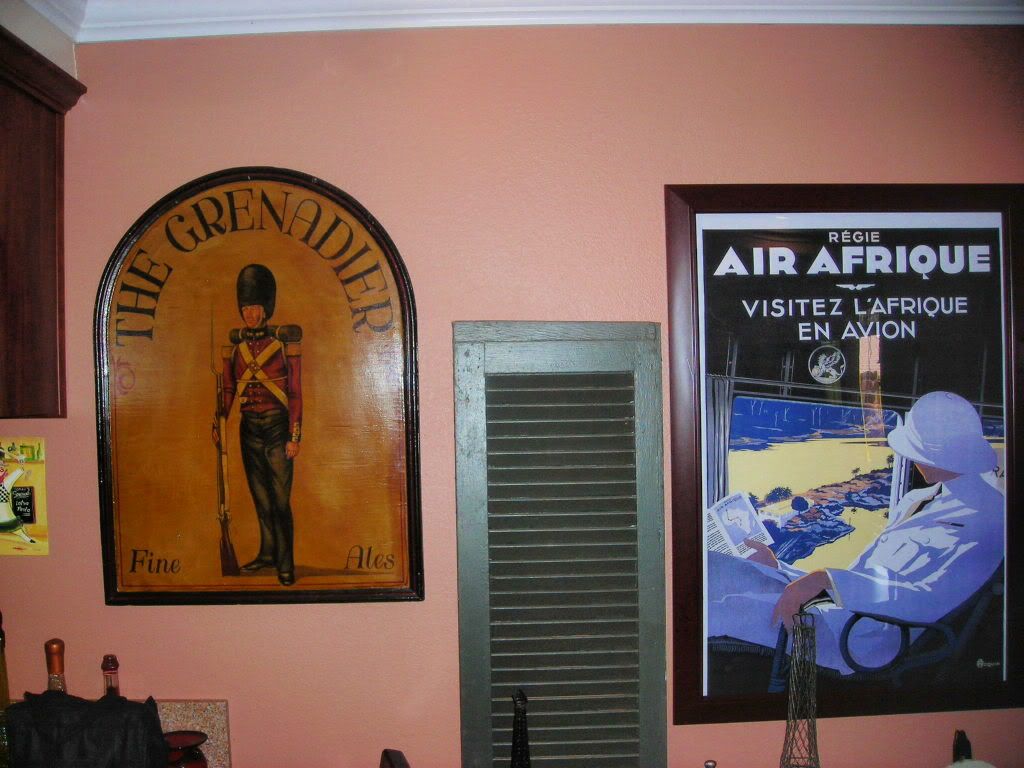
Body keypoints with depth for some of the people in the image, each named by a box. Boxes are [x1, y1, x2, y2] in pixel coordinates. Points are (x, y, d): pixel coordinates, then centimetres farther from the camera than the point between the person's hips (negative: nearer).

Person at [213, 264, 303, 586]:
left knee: (280, 499, -3)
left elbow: (296, 393, -8)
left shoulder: (285, 341, -7)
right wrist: (218, 425, 1)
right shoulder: (235, 343, 7)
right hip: (249, 427, 5)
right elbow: (228, 388, 12)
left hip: (278, 426, -4)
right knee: (260, 496, 13)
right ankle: (267, 553, 25)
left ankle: (285, 563, 5)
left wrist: (294, 437, -12)